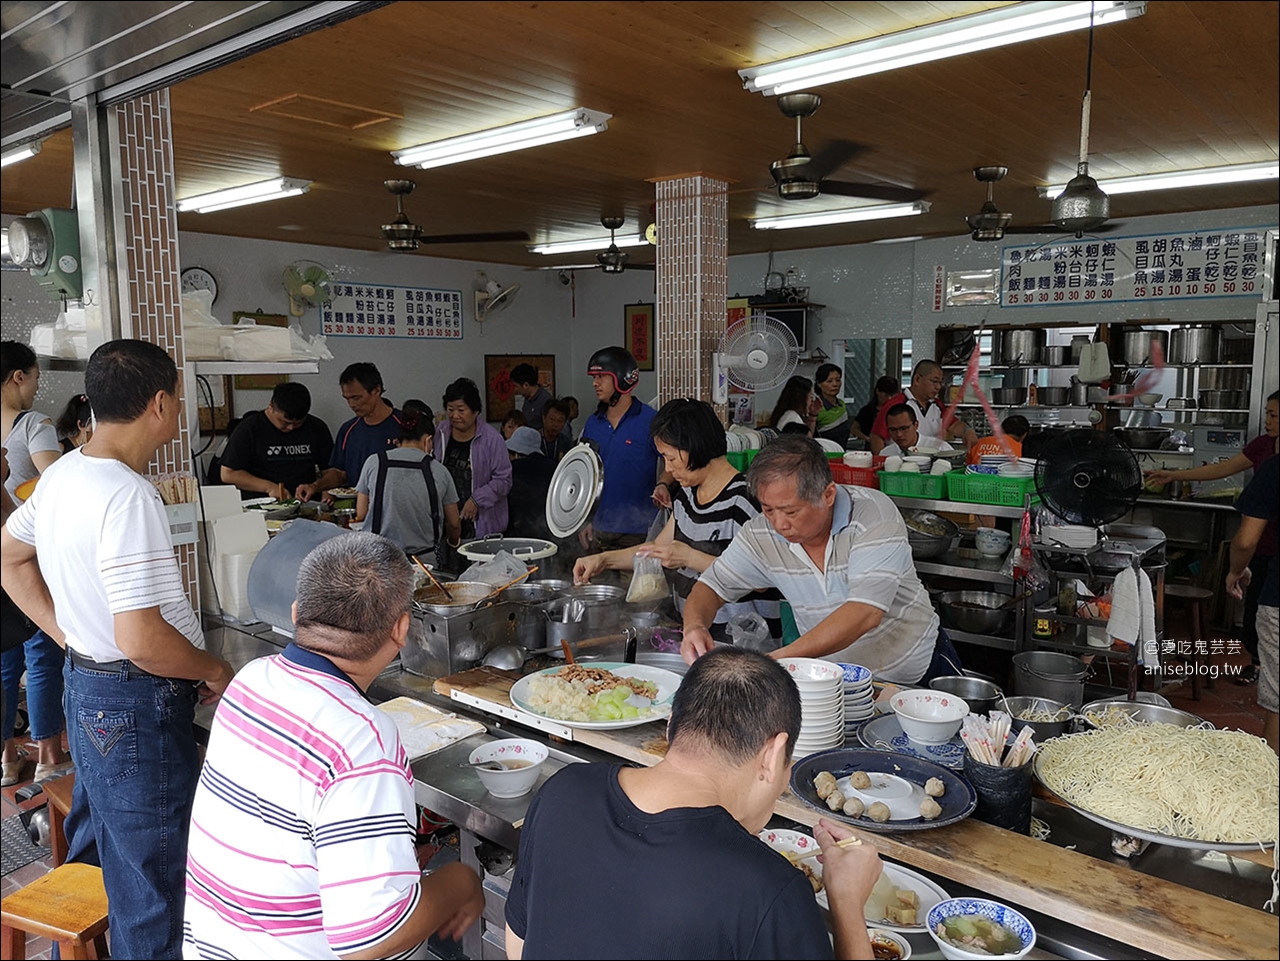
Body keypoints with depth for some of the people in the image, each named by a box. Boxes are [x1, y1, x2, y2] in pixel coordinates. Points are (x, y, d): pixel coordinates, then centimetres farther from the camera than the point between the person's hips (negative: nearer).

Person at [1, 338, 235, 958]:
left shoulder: (63, 473, 3)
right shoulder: (128, 496, -27)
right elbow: (142, 641, -30)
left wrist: (74, 638, 15)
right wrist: (214, 670, -12)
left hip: (85, 682, 10)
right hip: (138, 705, -10)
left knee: (92, 850, 28)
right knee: (149, 890, 7)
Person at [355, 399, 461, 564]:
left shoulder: (374, 462, 1)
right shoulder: (438, 470, 1)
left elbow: (360, 514, 7)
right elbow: (454, 524, 9)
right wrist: (454, 541, 31)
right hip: (422, 559, -1)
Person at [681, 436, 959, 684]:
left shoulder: (874, 516, -22)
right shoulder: (761, 534, -9)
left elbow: (865, 614, -31)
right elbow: (712, 585, 0)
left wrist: (777, 659, -39)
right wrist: (695, 626, -25)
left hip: (915, 671, -2)